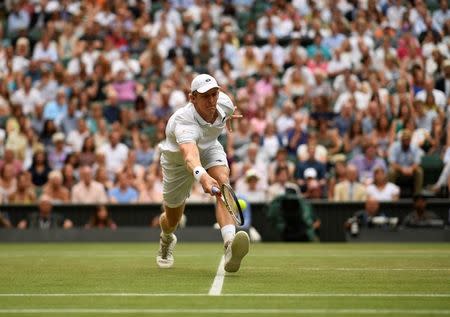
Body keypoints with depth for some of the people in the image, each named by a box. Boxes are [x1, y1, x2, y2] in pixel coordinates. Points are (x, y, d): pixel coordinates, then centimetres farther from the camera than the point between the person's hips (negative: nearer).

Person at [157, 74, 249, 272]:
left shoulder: (224, 102, -26)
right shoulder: (184, 122, -44)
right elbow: (190, 155, -63)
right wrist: (202, 176, -84)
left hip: (210, 149, 3)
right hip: (177, 160, -3)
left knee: (222, 181, -32)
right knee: (172, 221, 12)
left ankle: (230, 247, -52)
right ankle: (166, 239, 55)